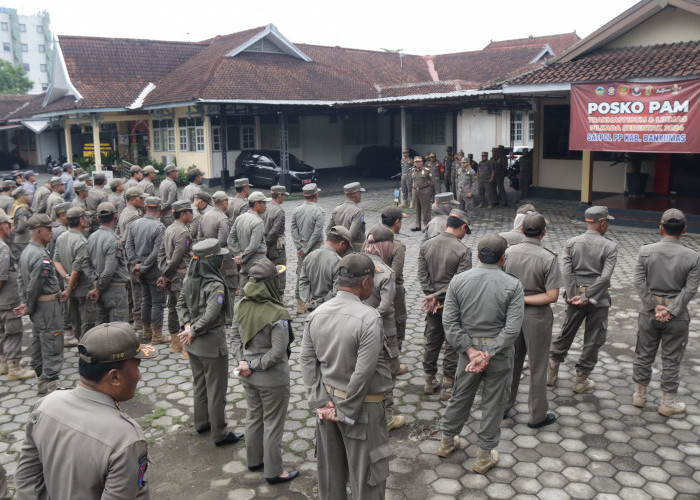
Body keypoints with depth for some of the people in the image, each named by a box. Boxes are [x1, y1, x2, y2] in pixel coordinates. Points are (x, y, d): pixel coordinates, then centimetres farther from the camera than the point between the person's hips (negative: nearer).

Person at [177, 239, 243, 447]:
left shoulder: (190, 279, -1)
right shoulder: (215, 285, -26)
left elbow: (181, 303, 5)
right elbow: (210, 315, -30)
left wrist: (188, 326, -5)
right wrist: (191, 330, -17)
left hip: (193, 344, 8)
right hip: (212, 345, -8)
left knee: (200, 385, 24)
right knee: (217, 391, 7)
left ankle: (201, 423, 41)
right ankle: (219, 435, 19)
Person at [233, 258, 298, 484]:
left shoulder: (243, 306, -6)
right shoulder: (277, 314, -26)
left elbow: (237, 336, 3)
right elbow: (277, 352, -25)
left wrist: (244, 360, -3)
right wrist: (253, 366, -16)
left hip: (249, 377, 7)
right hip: (272, 380, -7)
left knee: (253, 417, 24)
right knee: (273, 424, 10)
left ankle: (254, 460, 42)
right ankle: (273, 471, 25)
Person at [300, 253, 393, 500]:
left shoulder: (316, 314, -3)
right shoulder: (368, 318, -22)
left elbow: (306, 360, -2)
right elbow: (364, 372, -23)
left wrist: (320, 401, -2)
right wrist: (346, 411, -13)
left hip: (328, 400, 6)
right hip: (362, 405, -6)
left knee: (330, 467, 22)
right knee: (366, 475, 11)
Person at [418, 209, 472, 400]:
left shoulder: (425, 245, -2)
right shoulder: (463, 250, -16)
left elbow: (422, 275, -4)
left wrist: (433, 296, -5)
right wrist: (436, 296, -15)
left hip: (434, 305, 5)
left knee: (432, 341, 17)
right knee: (453, 345, 8)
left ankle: (429, 382, 29)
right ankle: (448, 387, 15)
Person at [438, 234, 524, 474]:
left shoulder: (458, 281, -6)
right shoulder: (513, 285, -13)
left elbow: (449, 321, -9)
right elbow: (512, 327, -20)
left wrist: (471, 350, -10)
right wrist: (489, 354, -18)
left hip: (469, 349, 3)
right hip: (499, 352, -3)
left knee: (460, 396, 20)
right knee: (493, 402, 11)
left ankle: (447, 441, 37)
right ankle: (484, 456, 24)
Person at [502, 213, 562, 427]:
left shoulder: (508, 253, -8)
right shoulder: (549, 258, -17)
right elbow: (552, 296, -19)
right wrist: (526, 299, -14)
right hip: (537, 316, -3)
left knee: (511, 361, 19)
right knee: (537, 367, 10)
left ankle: (503, 405, 32)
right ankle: (537, 415, 21)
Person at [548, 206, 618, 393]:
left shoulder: (571, 243, -1)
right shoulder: (610, 246, -9)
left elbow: (567, 271, -8)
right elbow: (605, 276, -17)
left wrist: (573, 296, -9)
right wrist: (588, 298, -15)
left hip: (575, 295, 3)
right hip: (598, 300, -3)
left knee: (566, 334, 17)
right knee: (593, 339, 10)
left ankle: (551, 371, 25)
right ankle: (581, 380, 17)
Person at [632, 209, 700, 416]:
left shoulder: (646, 251, -8)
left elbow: (639, 282, -11)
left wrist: (655, 307, -8)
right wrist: (671, 311, -12)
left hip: (649, 313, 1)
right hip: (677, 316, -1)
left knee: (644, 355, 15)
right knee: (671, 360, 10)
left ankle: (640, 395, 28)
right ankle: (667, 403, 21)